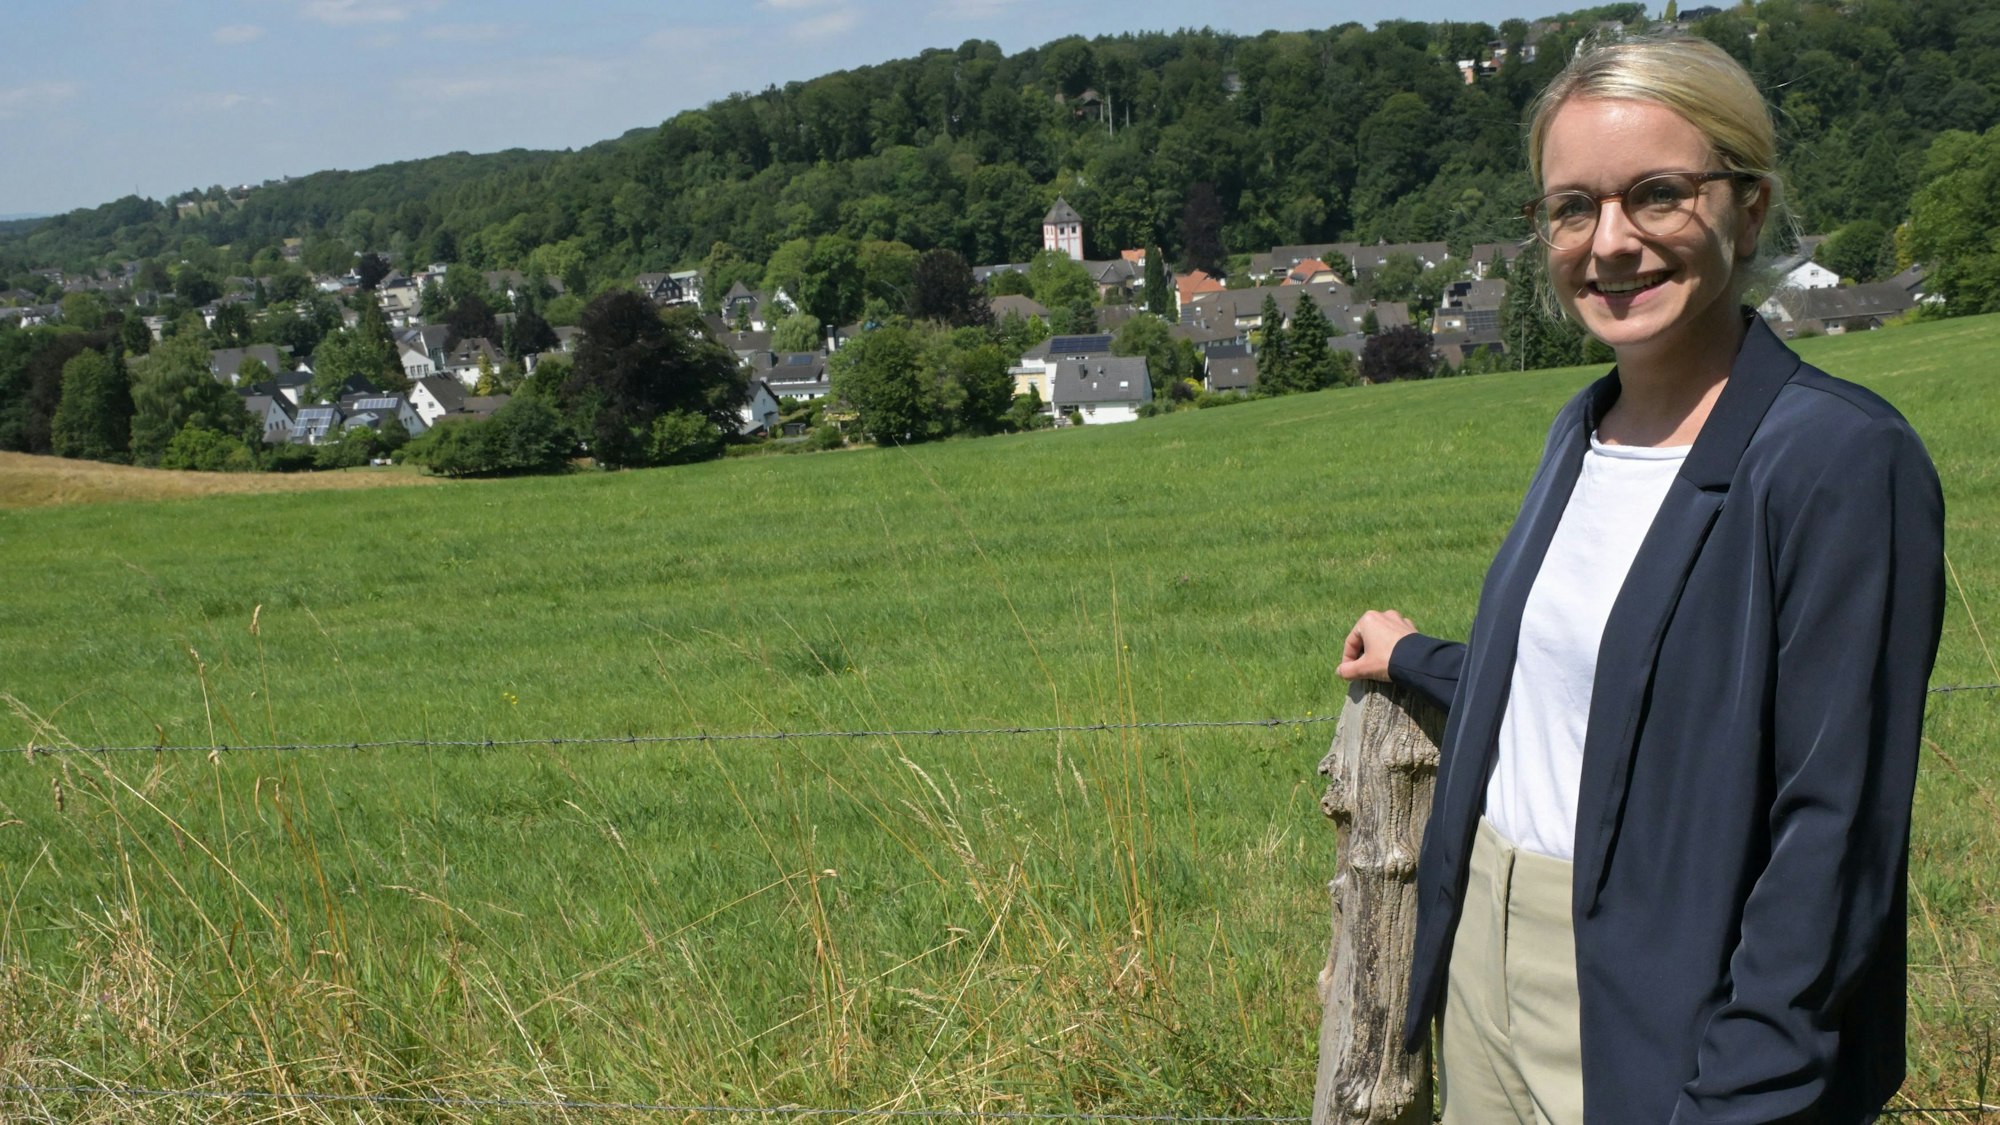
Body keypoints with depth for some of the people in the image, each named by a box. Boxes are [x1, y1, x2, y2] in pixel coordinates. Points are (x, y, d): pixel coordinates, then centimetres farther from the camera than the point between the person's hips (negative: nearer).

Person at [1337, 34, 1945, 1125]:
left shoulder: (1842, 458, -17)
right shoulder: (1585, 430, 7)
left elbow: (1838, 831, -19)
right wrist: (1413, 659, 33)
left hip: (1656, 1025, -7)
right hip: (1487, 959, 7)